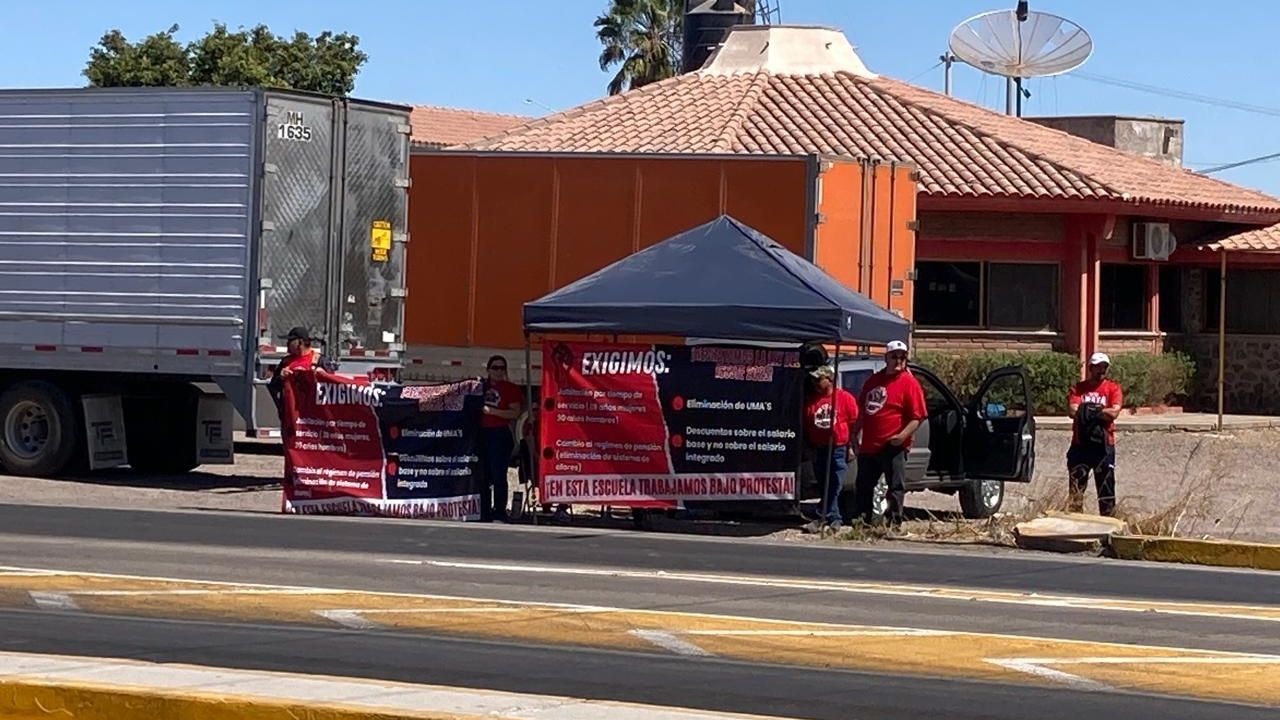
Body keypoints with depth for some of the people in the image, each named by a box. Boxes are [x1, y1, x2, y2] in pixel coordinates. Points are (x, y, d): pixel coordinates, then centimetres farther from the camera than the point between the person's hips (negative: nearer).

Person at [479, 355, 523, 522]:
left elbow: (515, 413, -9)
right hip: (482, 433, 5)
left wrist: (492, 411, -15)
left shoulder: (510, 388, 1)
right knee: (483, 476, 7)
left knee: (498, 476, -10)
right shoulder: (482, 386, 15)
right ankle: (485, 514, 13)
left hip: (500, 434, -5)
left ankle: (499, 514, -7)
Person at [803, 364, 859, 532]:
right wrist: (807, 447, 8)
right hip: (818, 450, 5)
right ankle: (834, 519, 14)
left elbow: (854, 423, -2)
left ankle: (827, 518, -5)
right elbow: (805, 426, 14)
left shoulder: (845, 398, -2)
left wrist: (851, 447, -5)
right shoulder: (811, 401, 10)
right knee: (824, 486, 6)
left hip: (839, 449, -5)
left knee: (833, 486, -7)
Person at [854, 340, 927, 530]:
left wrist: (903, 436, -23)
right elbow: (862, 411, 22)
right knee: (863, 486, 13)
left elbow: (918, 416, -11)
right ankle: (864, 520, 24)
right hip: (868, 446, 7)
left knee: (896, 486, -3)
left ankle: (894, 523, 1)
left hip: (893, 447, -6)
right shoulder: (873, 381, 14)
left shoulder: (909, 383, -5)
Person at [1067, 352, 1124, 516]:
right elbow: (1072, 411, -7)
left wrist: (1089, 410, -14)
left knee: (1106, 485, 3)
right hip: (1080, 444, 1)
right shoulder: (1078, 388, 7)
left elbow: (1114, 412, -9)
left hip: (1103, 445, -1)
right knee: (1076, 486, 0)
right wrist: (1101, 413, -16)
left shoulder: (1113, 388, 5)